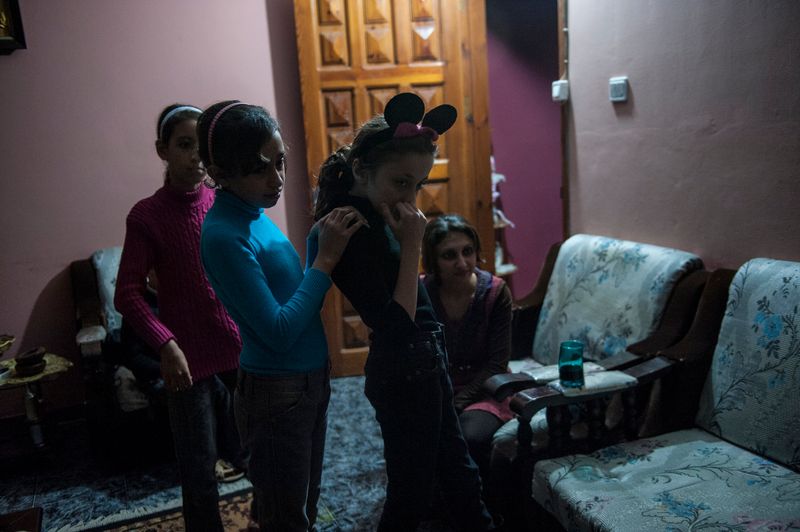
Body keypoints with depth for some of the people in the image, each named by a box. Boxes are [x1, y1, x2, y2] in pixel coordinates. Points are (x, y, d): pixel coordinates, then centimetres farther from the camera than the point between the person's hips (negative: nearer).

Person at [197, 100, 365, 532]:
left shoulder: (253, 214, 3)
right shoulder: (223, 234, -22)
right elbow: (279, 331, -25)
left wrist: (320, 239, -4)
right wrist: (325, 258, -22)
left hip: (310, 383, 8)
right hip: (276, 395, -8)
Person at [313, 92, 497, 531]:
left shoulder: (371, 213, 3)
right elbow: (396, 325, -26)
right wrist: (411, 245, -23)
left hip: (423, 364, 9)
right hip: (404, 373, -9)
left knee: (459, 474, 24)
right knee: (410, 495, 11)